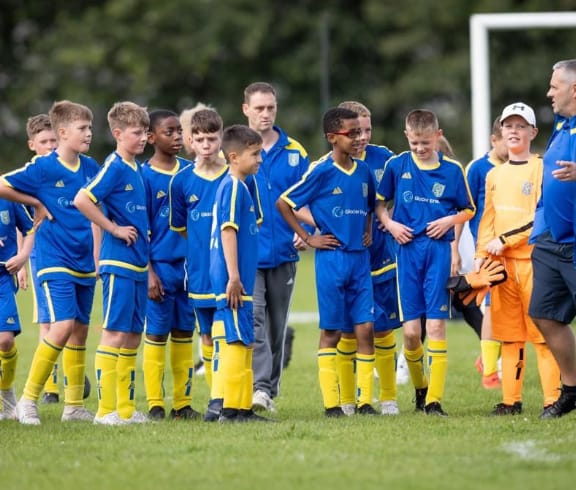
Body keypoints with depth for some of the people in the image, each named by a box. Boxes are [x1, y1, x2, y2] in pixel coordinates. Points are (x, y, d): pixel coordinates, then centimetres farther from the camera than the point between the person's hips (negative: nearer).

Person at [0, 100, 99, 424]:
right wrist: (35, 203, -6)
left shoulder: (91, 168, 6)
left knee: (80, 329, 8)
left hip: (84, 262, 6)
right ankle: (29, 399, -8)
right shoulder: (43, 169, -10)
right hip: (56, 261, -6)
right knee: (64, 325, -17)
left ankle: (74, 405, 16)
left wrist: (97, 257, 14)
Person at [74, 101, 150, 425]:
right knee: (115, 334, -7)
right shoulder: (114, 167, -11)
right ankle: (106, 409, -5)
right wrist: (114, 229, -16)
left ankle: (126, 408, 14)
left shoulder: (137, 170, 14)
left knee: (133, 336, 10)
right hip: (118, 262, -8)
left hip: (138, 264, 8)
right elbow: (82, 200, -22)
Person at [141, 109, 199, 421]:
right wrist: (149, 272, -11)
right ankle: (155, 404, 4)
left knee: (184, 334, 8)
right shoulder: (145, 176, -5)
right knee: (156, 334, -1)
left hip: (189, 263, 4)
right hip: (160, 265, -4)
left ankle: (183, 403, 13)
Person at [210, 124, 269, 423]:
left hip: (240, 281, 10)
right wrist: (233, 277, -22)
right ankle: (232, 409, -8)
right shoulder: (233, 187, -13)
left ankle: (243, 409, 15)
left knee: (244, 343, 11)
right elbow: (227, 231, -19)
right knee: (237, 342, -9)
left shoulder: (240, 187, 17)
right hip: (232, 281, -10)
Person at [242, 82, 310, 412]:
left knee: (277, 324, 10)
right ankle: (259, 387, -24)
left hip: (283, 252, 3)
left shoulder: (295, 153, 6)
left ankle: (271, 389, 19)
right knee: (254, 318, -16)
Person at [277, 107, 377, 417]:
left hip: (360, 259, 5)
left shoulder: (363, 171, 9)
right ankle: (331, 403, 5)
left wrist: (368, 231, 12)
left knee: (365, 328, 0)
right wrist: (308, 238, -6)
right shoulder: (321, 171, -9)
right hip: (332, 260, -5)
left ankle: (365, 401, 5)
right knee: (331, 331, 0)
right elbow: (283, 203, -6)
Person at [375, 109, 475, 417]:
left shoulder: (452, 170, 4)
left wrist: (450, 220, -6)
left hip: (439, 249, -1)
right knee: (411, 329, -2)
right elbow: (378, 201, 15)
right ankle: (420, 389, 22)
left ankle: (434, 400, -6)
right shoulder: (396, 165, 5)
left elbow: (469, 209, 12)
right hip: (408, 249, 1)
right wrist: (389, 223, -3)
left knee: (436, 325, -7)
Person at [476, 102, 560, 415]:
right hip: (502, 262, 6)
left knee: (542, 331, -9)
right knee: (509, 334, 6)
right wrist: (481, 255, 6)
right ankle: (511, 400, 9)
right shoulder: (494, 175, 17)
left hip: (533, 258, -5)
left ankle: (553, 399, -9)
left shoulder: (541, 169, -1)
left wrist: (505, 240, -11)